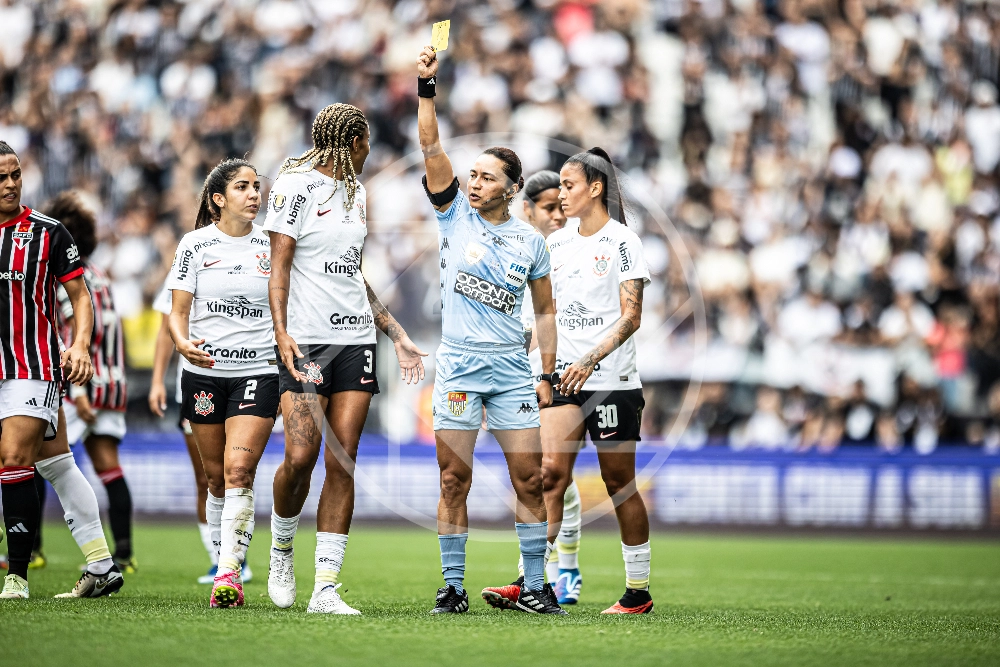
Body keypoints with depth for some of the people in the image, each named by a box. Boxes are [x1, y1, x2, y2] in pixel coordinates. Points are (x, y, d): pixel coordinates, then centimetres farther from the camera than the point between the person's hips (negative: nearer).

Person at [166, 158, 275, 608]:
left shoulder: (272, 246, 4)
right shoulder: (195, 244, 1)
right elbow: (178, 310, 1)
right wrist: (183, 343, -19)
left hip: (259, 371, -1)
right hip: (204, 371, 1)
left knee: (239, 470, -16)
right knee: (216, 476, 8)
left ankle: (228, 575, -19)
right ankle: (227, 563, 24)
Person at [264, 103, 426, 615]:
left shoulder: (355, 192, 19)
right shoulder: (295, 185, -3)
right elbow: (279, 267, -7)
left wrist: (396, 333, 24)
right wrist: (281, 332, -20)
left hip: (356, 340, 6)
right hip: (306, 341, -6)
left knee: (342, 463, -2)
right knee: (300, 457, -15)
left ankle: (326, 588, -3)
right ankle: (281, 548, 14)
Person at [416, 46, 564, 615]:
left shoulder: (531, 241, 6)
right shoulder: (456, 215, 3)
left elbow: (545, 311, 13)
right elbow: (432, 149, -7)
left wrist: (548, 375, 6)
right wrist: (427, 86, -17)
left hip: (513, 369, 1)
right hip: (459, 366, -1)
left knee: (529, 479, -1)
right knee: (455, 481, -2)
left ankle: (534, 588, 7)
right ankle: (453, 589, 4)